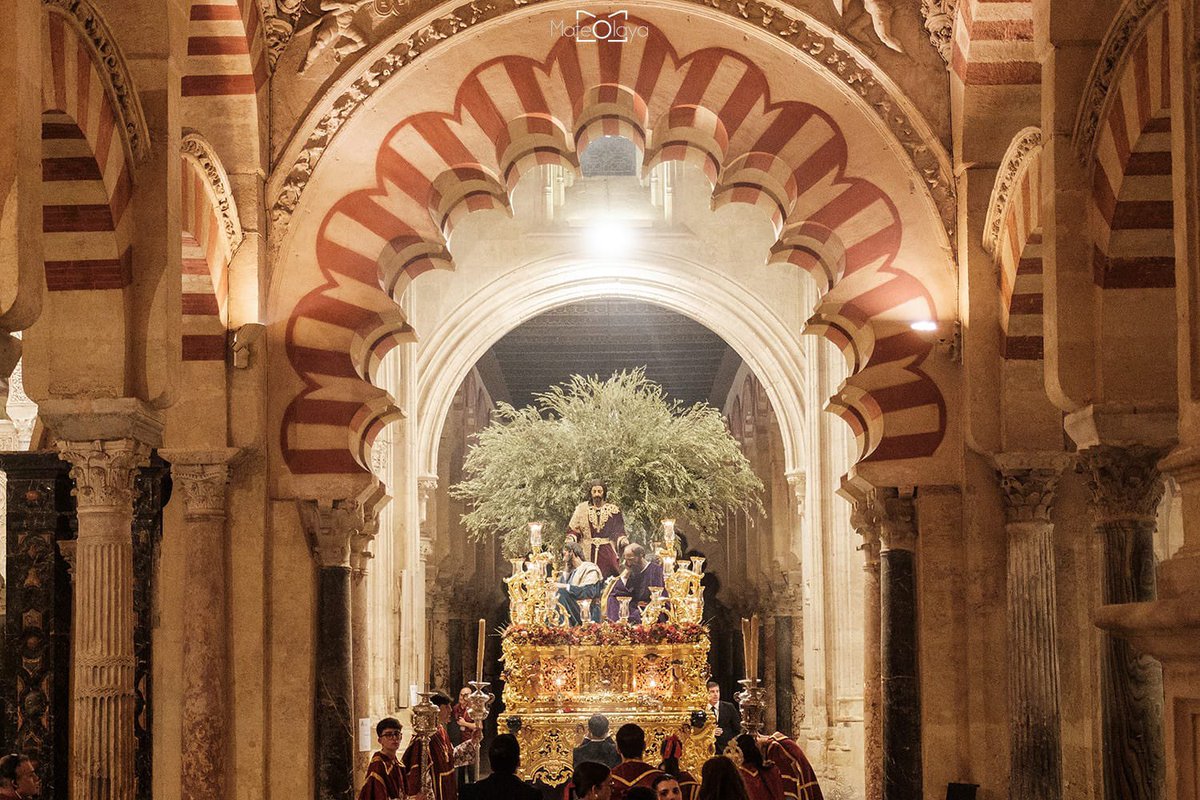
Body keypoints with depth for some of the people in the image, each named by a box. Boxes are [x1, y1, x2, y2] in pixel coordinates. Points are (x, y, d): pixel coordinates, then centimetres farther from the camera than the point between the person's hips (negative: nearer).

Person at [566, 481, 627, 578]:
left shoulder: (613, 510, 6)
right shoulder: (581, 509, 7)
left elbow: (618, 533, 3)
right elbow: (573, 529, 5)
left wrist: (624, 542, -16)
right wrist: (570, 540, -14)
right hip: (587, 554, 0)